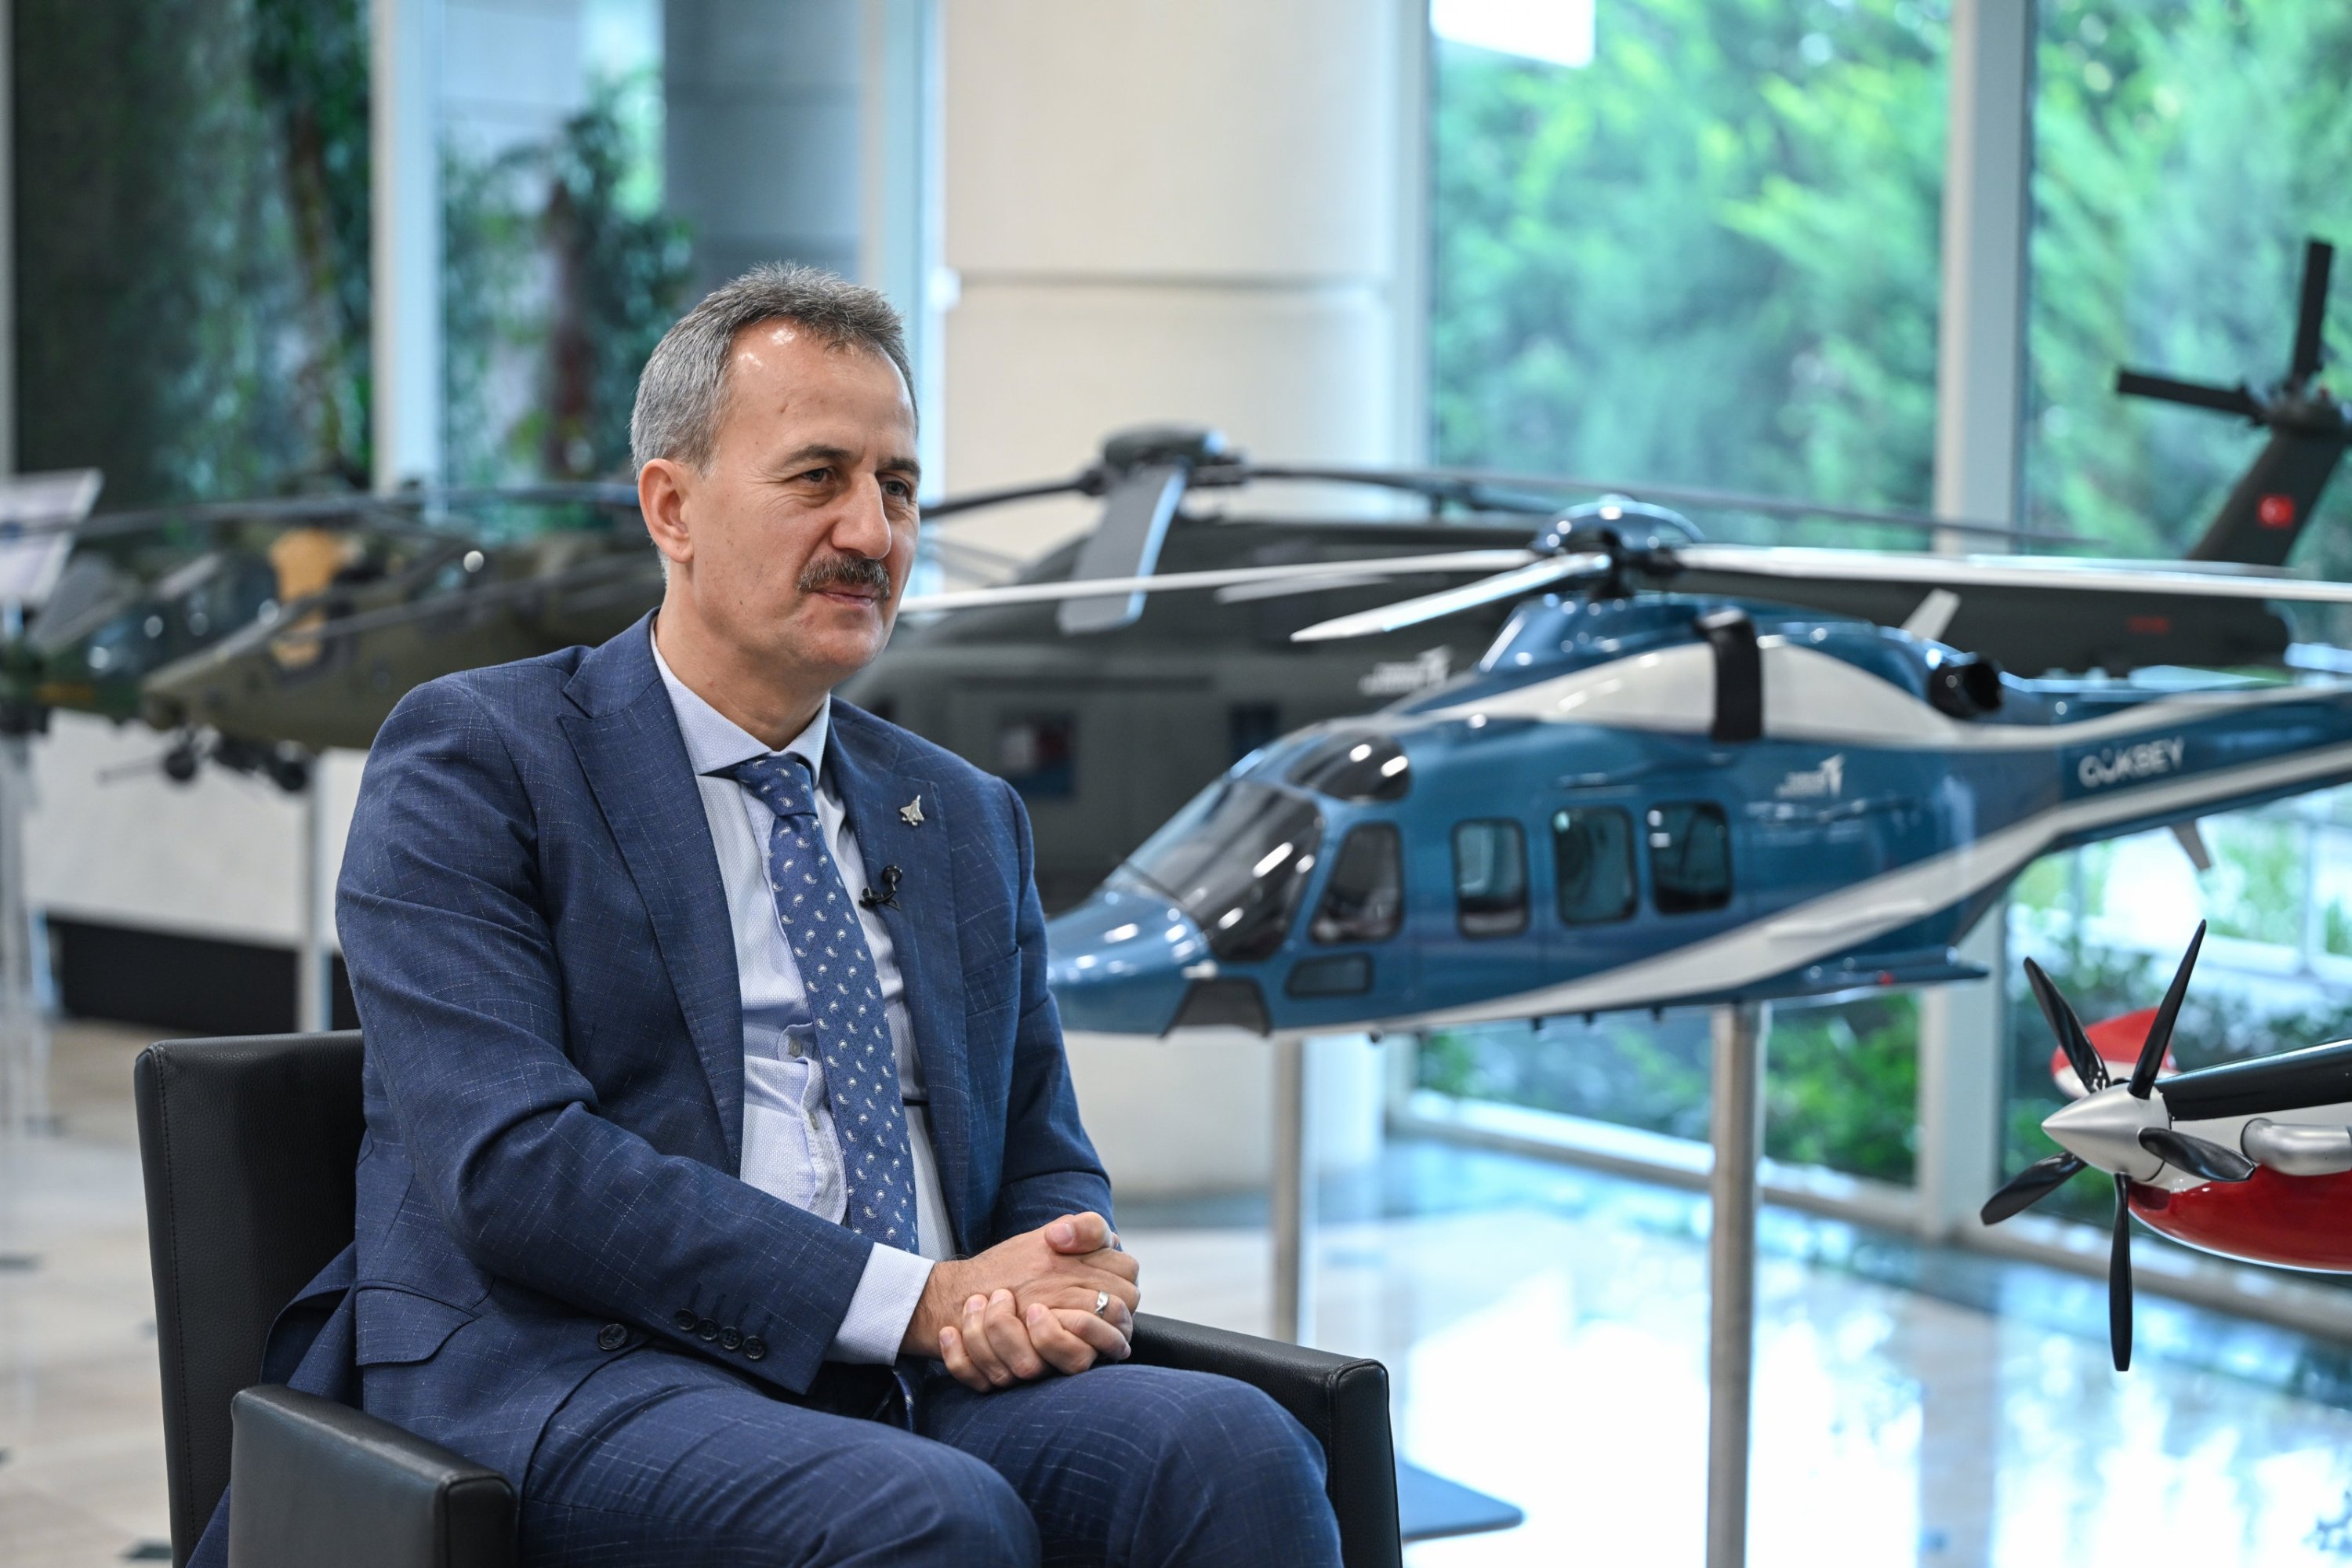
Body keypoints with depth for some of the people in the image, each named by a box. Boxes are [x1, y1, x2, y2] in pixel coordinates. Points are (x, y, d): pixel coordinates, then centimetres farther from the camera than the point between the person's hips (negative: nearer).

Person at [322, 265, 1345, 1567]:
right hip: (576, 1388, -5)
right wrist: (914, 1298, -15)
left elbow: (1045, 1165, 22)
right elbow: (510, 1164, -11)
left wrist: (1067, 1284, -4)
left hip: (924, 1389, 6)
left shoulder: (967, 821, 22)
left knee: (1232, 1447, -25)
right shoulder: (473, 760, 2)